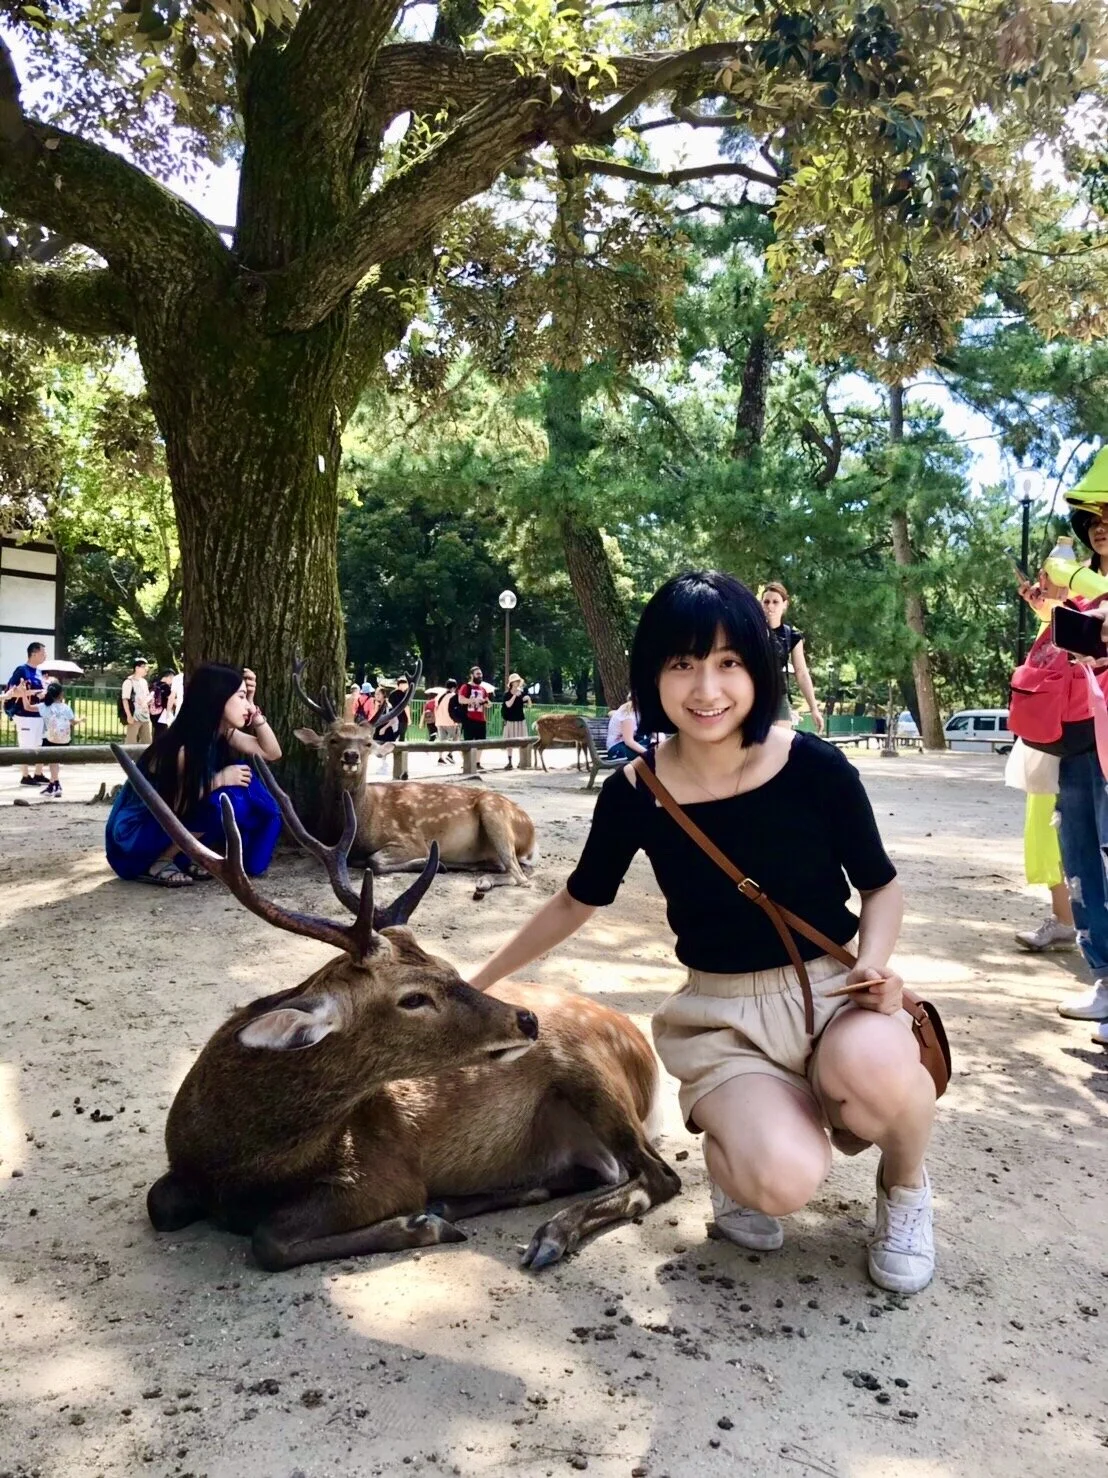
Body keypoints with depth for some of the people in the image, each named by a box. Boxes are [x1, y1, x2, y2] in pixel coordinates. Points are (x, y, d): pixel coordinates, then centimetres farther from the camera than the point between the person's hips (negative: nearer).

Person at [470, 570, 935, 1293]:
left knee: (875, 1067, -36)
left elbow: (881, 885, 3)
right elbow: (574, 903, 9)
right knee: (782, 1179, -29)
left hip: (834, 991, 1)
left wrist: (876, 964, -18)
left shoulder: (815, 767, -14)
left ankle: (905, 1186, 1)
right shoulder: (633, 794, -9)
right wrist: (479, 981, 18)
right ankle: (732, 1142, 10)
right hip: (723, 1017, 0)